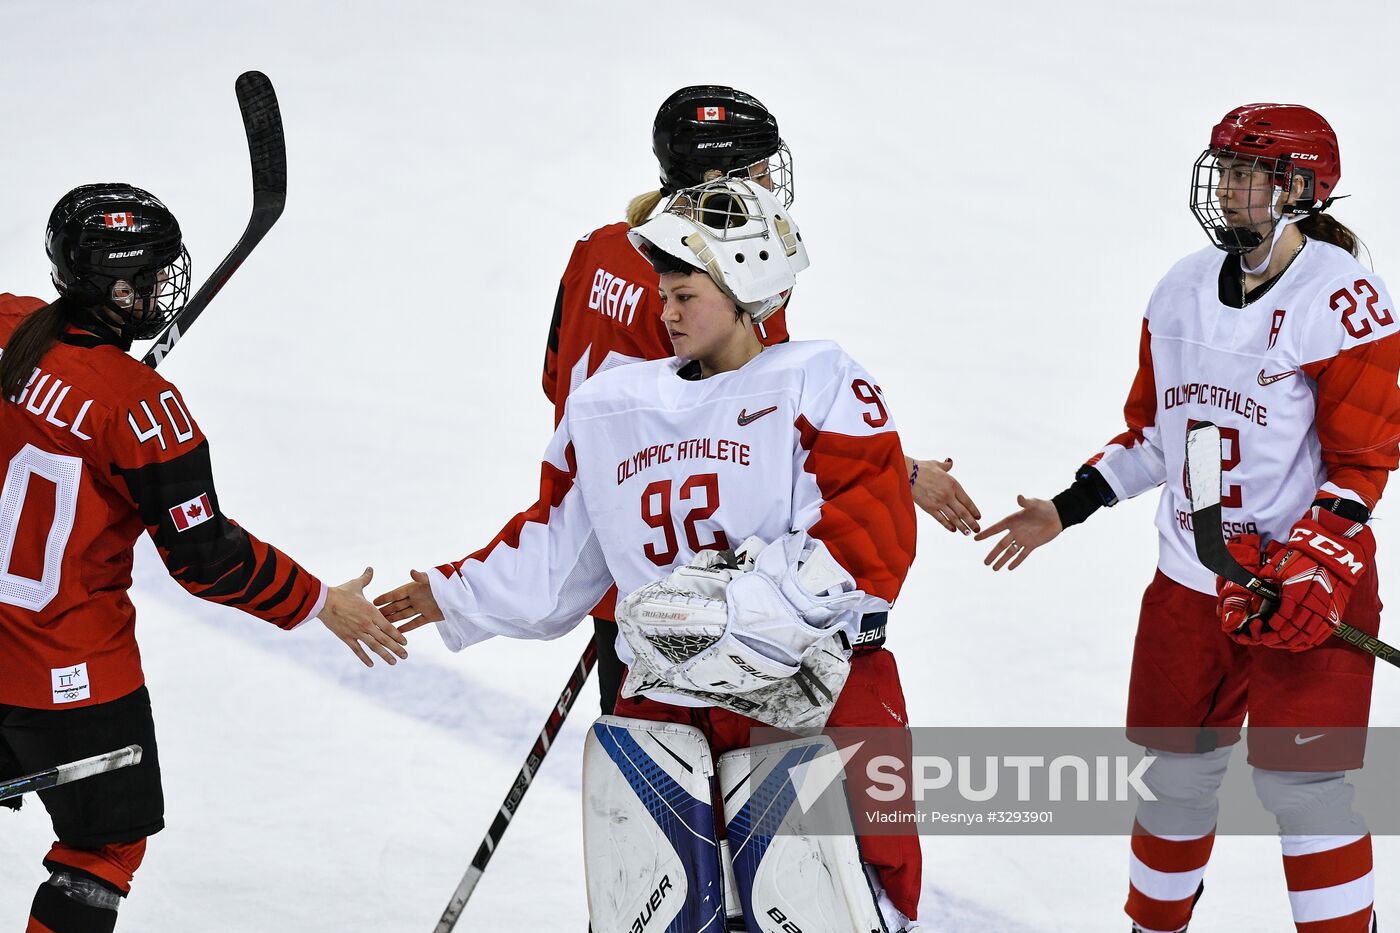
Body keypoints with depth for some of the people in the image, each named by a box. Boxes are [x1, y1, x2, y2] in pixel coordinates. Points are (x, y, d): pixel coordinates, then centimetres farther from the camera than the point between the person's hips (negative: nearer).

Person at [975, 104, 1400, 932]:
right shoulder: (1183, 289, 6)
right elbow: (1151, 430, 17)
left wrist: (1309, 569, -24)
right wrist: (1066, 511, 9)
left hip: (1309, 582, -6)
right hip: (1190, 579, 6)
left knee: (1301, 784, -7)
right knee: (1178, 771, 13)